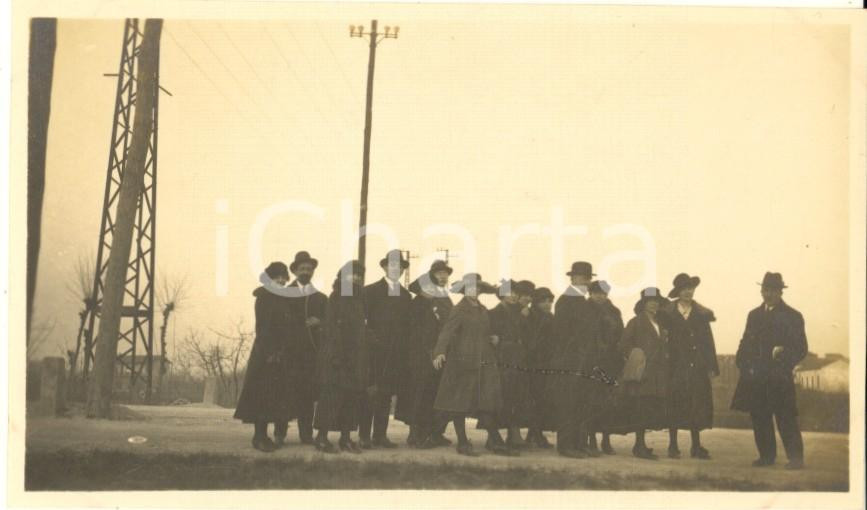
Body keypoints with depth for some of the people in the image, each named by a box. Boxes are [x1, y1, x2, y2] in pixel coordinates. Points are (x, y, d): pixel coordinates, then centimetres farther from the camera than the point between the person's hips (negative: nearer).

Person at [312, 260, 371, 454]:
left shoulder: (359, 298, 14)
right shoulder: (336, 298, -6)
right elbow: (331, 327, -12)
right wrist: (335, 355, -19)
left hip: (357, 356, 7)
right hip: (339, 356, -7)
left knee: (353, 397, 7)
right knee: (332, 395, -6)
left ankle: (346, 438, 12)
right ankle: (322, 437, -1)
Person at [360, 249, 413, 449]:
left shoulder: (405, 295, 15)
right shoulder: (371, 291, 1)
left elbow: (407, 325, 14)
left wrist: (405, 348, 7)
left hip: (396, 355, 4)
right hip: (375, 350, -4)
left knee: (386, 395, 5)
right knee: (370, 393, -6)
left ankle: (380, 435, 9)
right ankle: (364, 436, -3)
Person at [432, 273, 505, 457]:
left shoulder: (483, 310, 14)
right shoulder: (459, 310, -7)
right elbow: (447, 332, -20)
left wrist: (494, 339, 5)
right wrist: (440, 353, -36)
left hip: (485, 363, 6)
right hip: (463, 362, -6)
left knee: (488, 402, 2)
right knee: (460, 405, 1)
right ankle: (463, 443, 9)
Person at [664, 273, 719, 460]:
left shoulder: (702, 314, 9)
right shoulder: (668, 313, 2)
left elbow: (708, 341, 7)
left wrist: (712, 366, 0)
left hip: (697, 368, 2)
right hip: (676, 367, -2)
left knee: (697, 407, 3)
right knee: (675, 406, 0)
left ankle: (696, 446, 10)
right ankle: (673, 446, 8)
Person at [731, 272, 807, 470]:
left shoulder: (792, 316, 2)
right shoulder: (754, 315, 17)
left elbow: (801, 349, -1)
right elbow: (746, 343, 17)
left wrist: (784, 353, -17)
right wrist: (743, 364, 3)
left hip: (779, 379, -5)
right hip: (755, 378, 5)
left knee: (786, 418, -7)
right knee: (760, 418, 6)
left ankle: (795, 458, -2)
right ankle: (766, 455, 16)